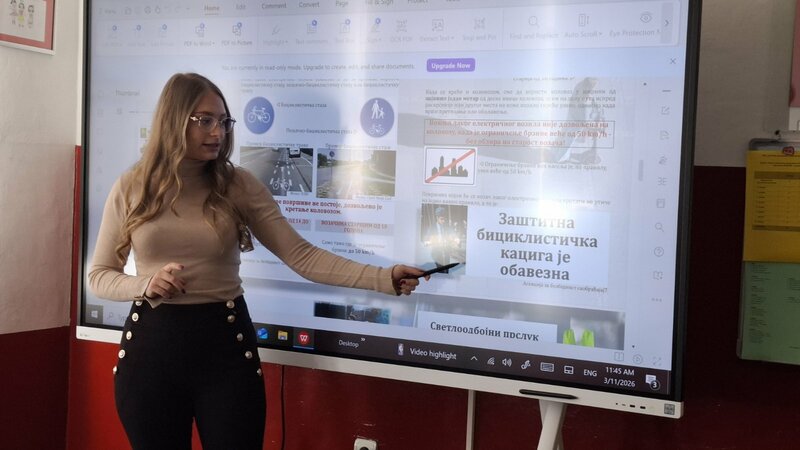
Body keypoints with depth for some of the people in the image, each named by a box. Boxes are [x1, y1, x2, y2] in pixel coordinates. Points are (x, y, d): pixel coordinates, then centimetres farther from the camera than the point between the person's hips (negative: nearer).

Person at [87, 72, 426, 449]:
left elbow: (301, 255, -8)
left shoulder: (238, 186, -2)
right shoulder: (130, 188, 1)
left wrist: (382, 278, -20)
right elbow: (99, 276, 7)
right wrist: (145, 285, -14)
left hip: (224, 342, 0)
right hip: (152, 344, 1)